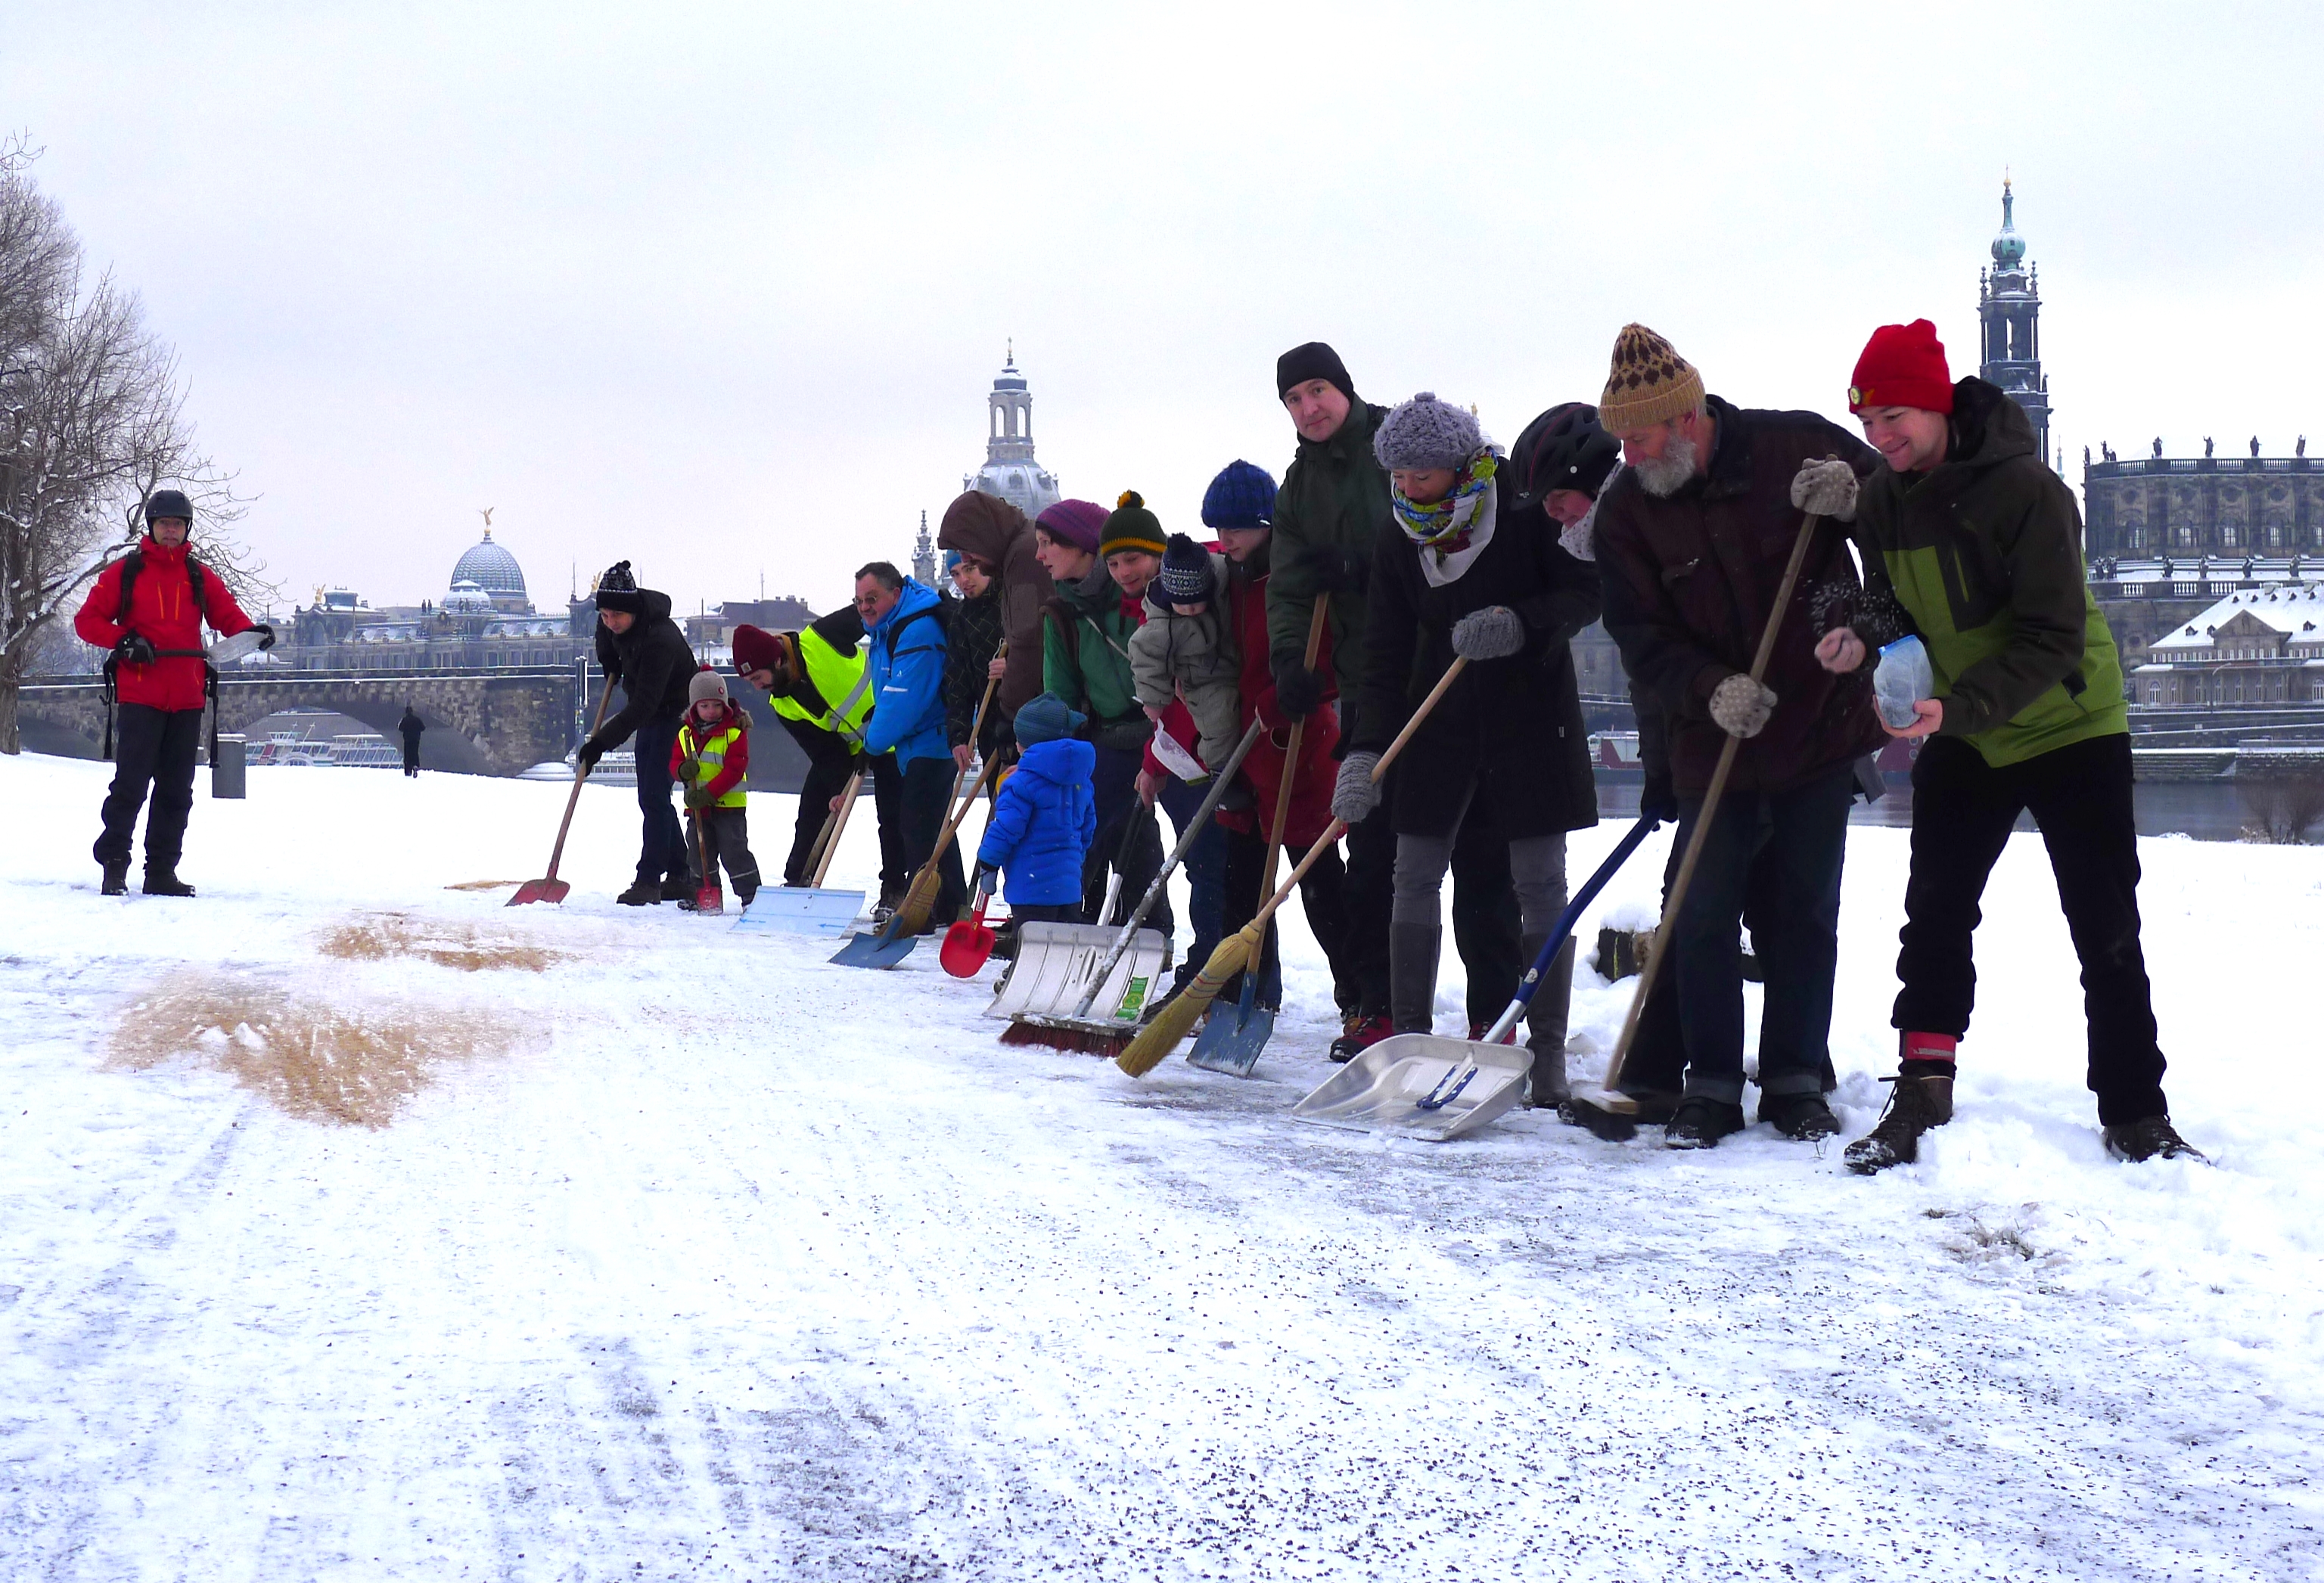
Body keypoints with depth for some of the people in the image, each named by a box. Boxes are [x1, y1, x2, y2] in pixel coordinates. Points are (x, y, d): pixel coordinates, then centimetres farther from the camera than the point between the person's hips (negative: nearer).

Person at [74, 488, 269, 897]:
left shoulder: (200, 578, 13)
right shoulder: (124, 572, 5)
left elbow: (228, 615, 3)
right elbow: (86, 621, 3)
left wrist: (252, 632, -18)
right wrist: (124, 639, -14)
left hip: (187, 698, 4)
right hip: (140, 694, -4)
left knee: (177, 790, 7)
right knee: (131, 783, -10)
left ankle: (162, 871, 13)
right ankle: (113, 865, -2)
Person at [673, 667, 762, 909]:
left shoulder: (735, 733, -10)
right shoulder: (685, 734, 6)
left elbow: (734, 769, -16)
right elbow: (675, 762, 9)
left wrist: (709, 793, -24)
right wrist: (682, 769, -18)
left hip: (729, 805, -5)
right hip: (697, 807, 5)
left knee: (735, 852, -6)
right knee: (700, 853, 12)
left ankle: (751, 894, 0)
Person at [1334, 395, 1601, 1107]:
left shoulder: (1526, 512, -12)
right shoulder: (1396, 543, -1)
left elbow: (1587, 593, -10)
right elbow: (1386, 654, -2)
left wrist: (1521, 622, -29)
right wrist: (1366, 750, -13)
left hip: (1531, 715, -3)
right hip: (1441, 720, 3)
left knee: (1540, 885, -2)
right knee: (1416, 878, 2)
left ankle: (1548, 1052, 4)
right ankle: (1411, 1038, 11)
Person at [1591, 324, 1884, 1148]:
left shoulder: (1798, 447, -9)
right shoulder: (1626, 509, -5)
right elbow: (1640, 637, -7)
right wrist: (1710, 689, -25)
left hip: (1821, 730, -1)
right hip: (1713, 744, 1)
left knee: (1805, 913, 6)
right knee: (1702, 917, -2)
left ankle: (1796, 1081, 18)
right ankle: (1712, 1085, 10)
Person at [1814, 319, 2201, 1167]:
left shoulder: (2026, 490, -25)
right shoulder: (1879, 500, -4)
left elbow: (2051, 638, -27)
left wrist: (1956, 707, -37)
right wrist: (1863, 637, -13)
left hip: (2069, 727, -5)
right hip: (1960, 739, 5)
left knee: (2107, 932, -2)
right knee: (1935, 916, 2)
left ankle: (2136, 1117, 6)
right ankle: (1922, 1090, 10)